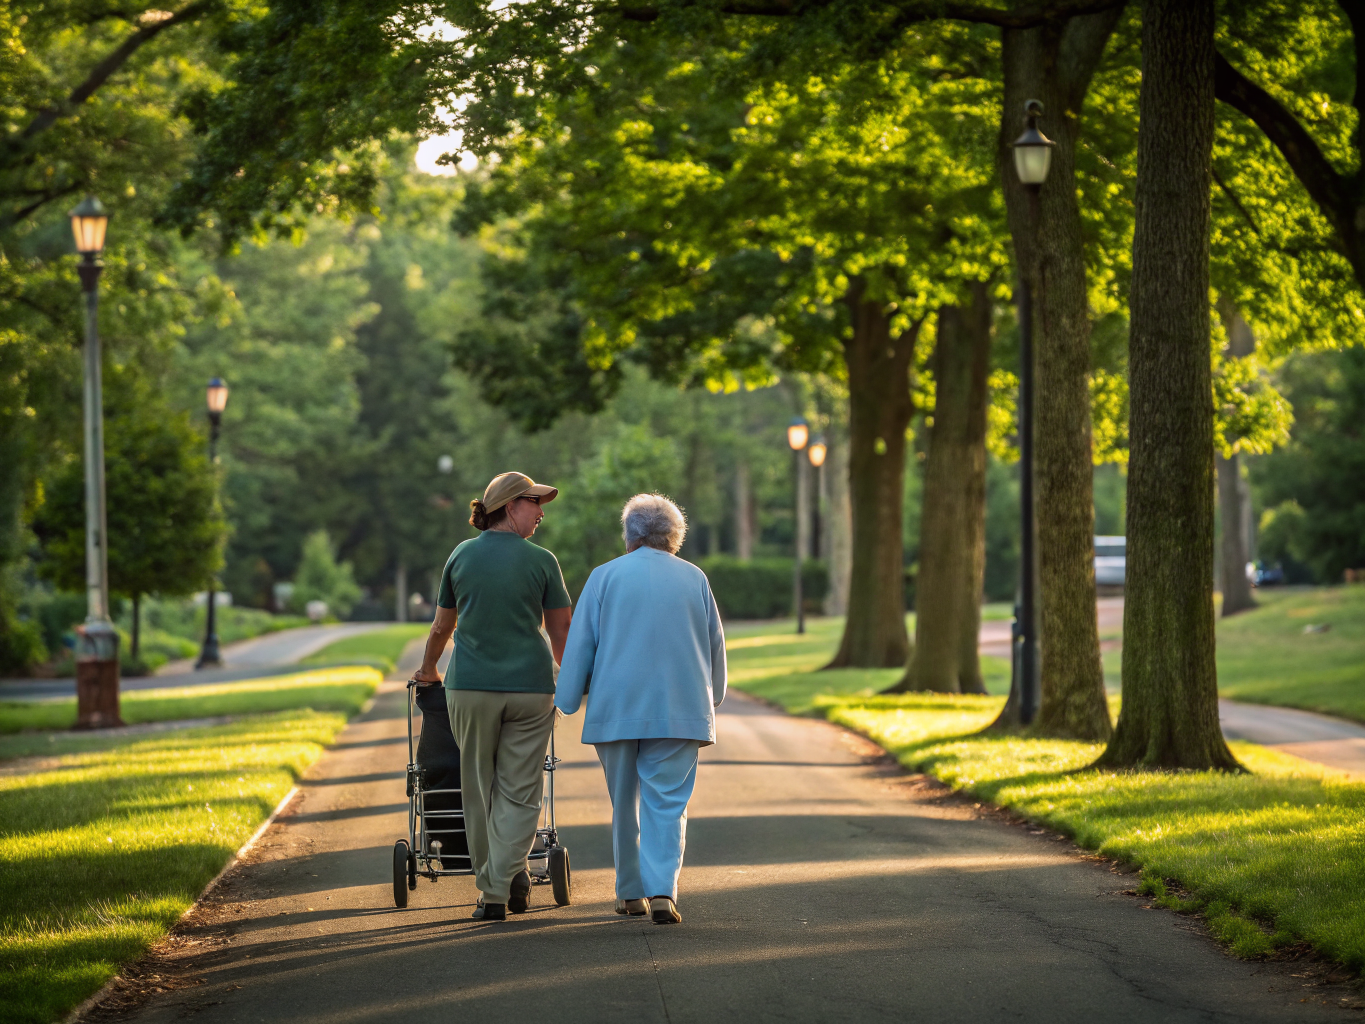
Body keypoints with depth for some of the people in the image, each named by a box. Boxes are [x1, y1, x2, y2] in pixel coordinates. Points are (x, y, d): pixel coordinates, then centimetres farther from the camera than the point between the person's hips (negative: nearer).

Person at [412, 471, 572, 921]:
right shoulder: (542, 561, -1)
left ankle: (490, 891, 12)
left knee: (480, 790, 10)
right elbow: (560, 631, 4)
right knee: (518, 792, 5)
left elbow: (443, 625, 15)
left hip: (470, 686, 2)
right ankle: (510, 875, -12)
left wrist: (427, 669, 33)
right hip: (530, 685, -2)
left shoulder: (461, 556, 6)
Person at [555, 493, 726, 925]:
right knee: (667, 804, -2)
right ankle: (662, 890, -19)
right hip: (679, 710, 0)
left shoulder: (605, 577, 2)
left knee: (624, 803, 13)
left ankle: (630, 892, 19)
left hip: (615, 709, 0)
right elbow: (714, 646, 13)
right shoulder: (694, 578, 7)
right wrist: (713, 699, 26)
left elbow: (580, 645, 1)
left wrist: (567, 702, 7)